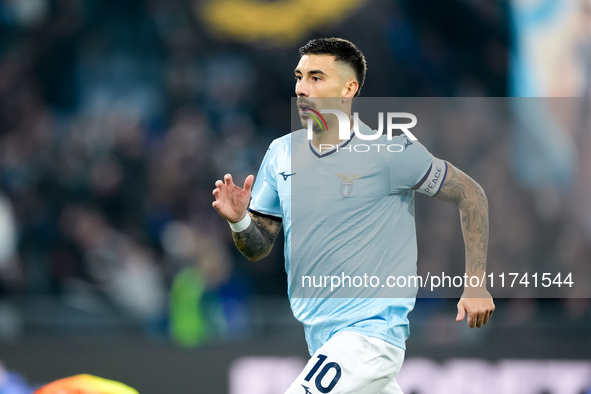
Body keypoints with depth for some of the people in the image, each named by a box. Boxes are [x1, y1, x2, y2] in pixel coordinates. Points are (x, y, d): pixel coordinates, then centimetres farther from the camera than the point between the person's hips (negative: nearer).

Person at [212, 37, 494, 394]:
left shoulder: (389, 151, -11)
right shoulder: (282, 153, 6)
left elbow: (470, 193, -3)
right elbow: (259, 248, 11)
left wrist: (476, 284, -8)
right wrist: (239, 221, -12)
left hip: (371, 332, -7)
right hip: (319, 335, 7)